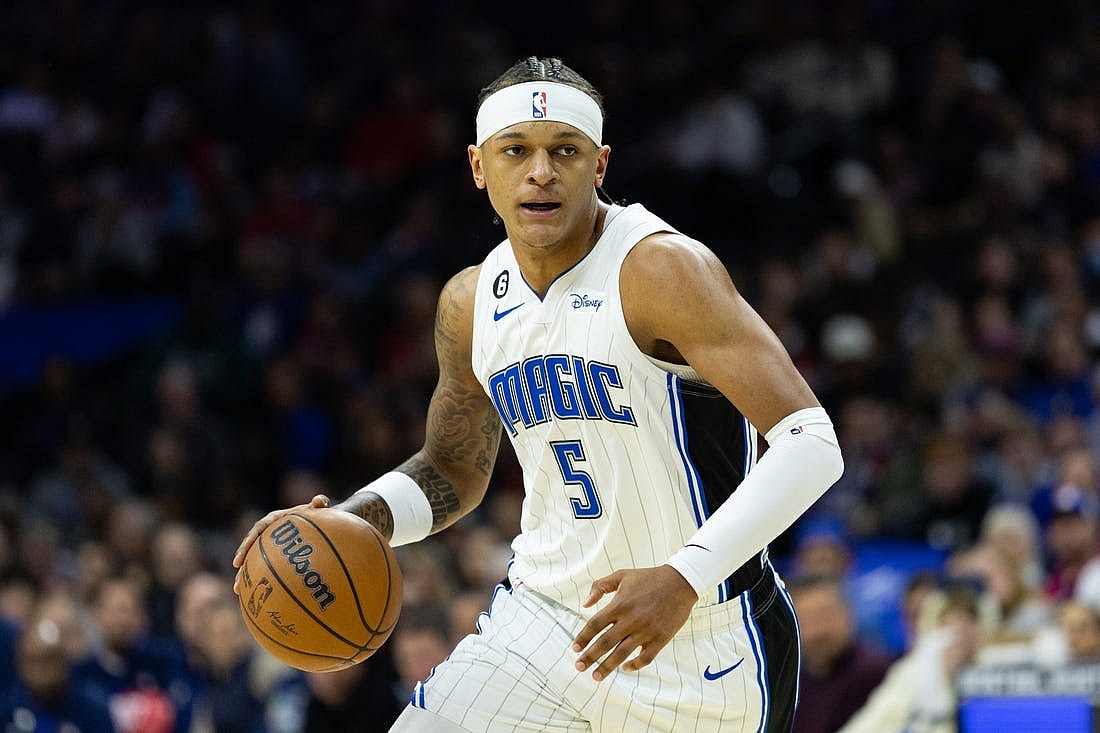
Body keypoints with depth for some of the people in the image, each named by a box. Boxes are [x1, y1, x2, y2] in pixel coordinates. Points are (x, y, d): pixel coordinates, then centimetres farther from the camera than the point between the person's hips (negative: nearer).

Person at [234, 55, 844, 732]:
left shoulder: (661, 269, -18)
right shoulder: (472, 303, 4)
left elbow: (812, 444, -24)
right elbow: (454, 471, 21)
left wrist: (685, 577, -34)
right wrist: (348, 521, 0)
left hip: (701, 643, -5)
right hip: (543, 619, 5)